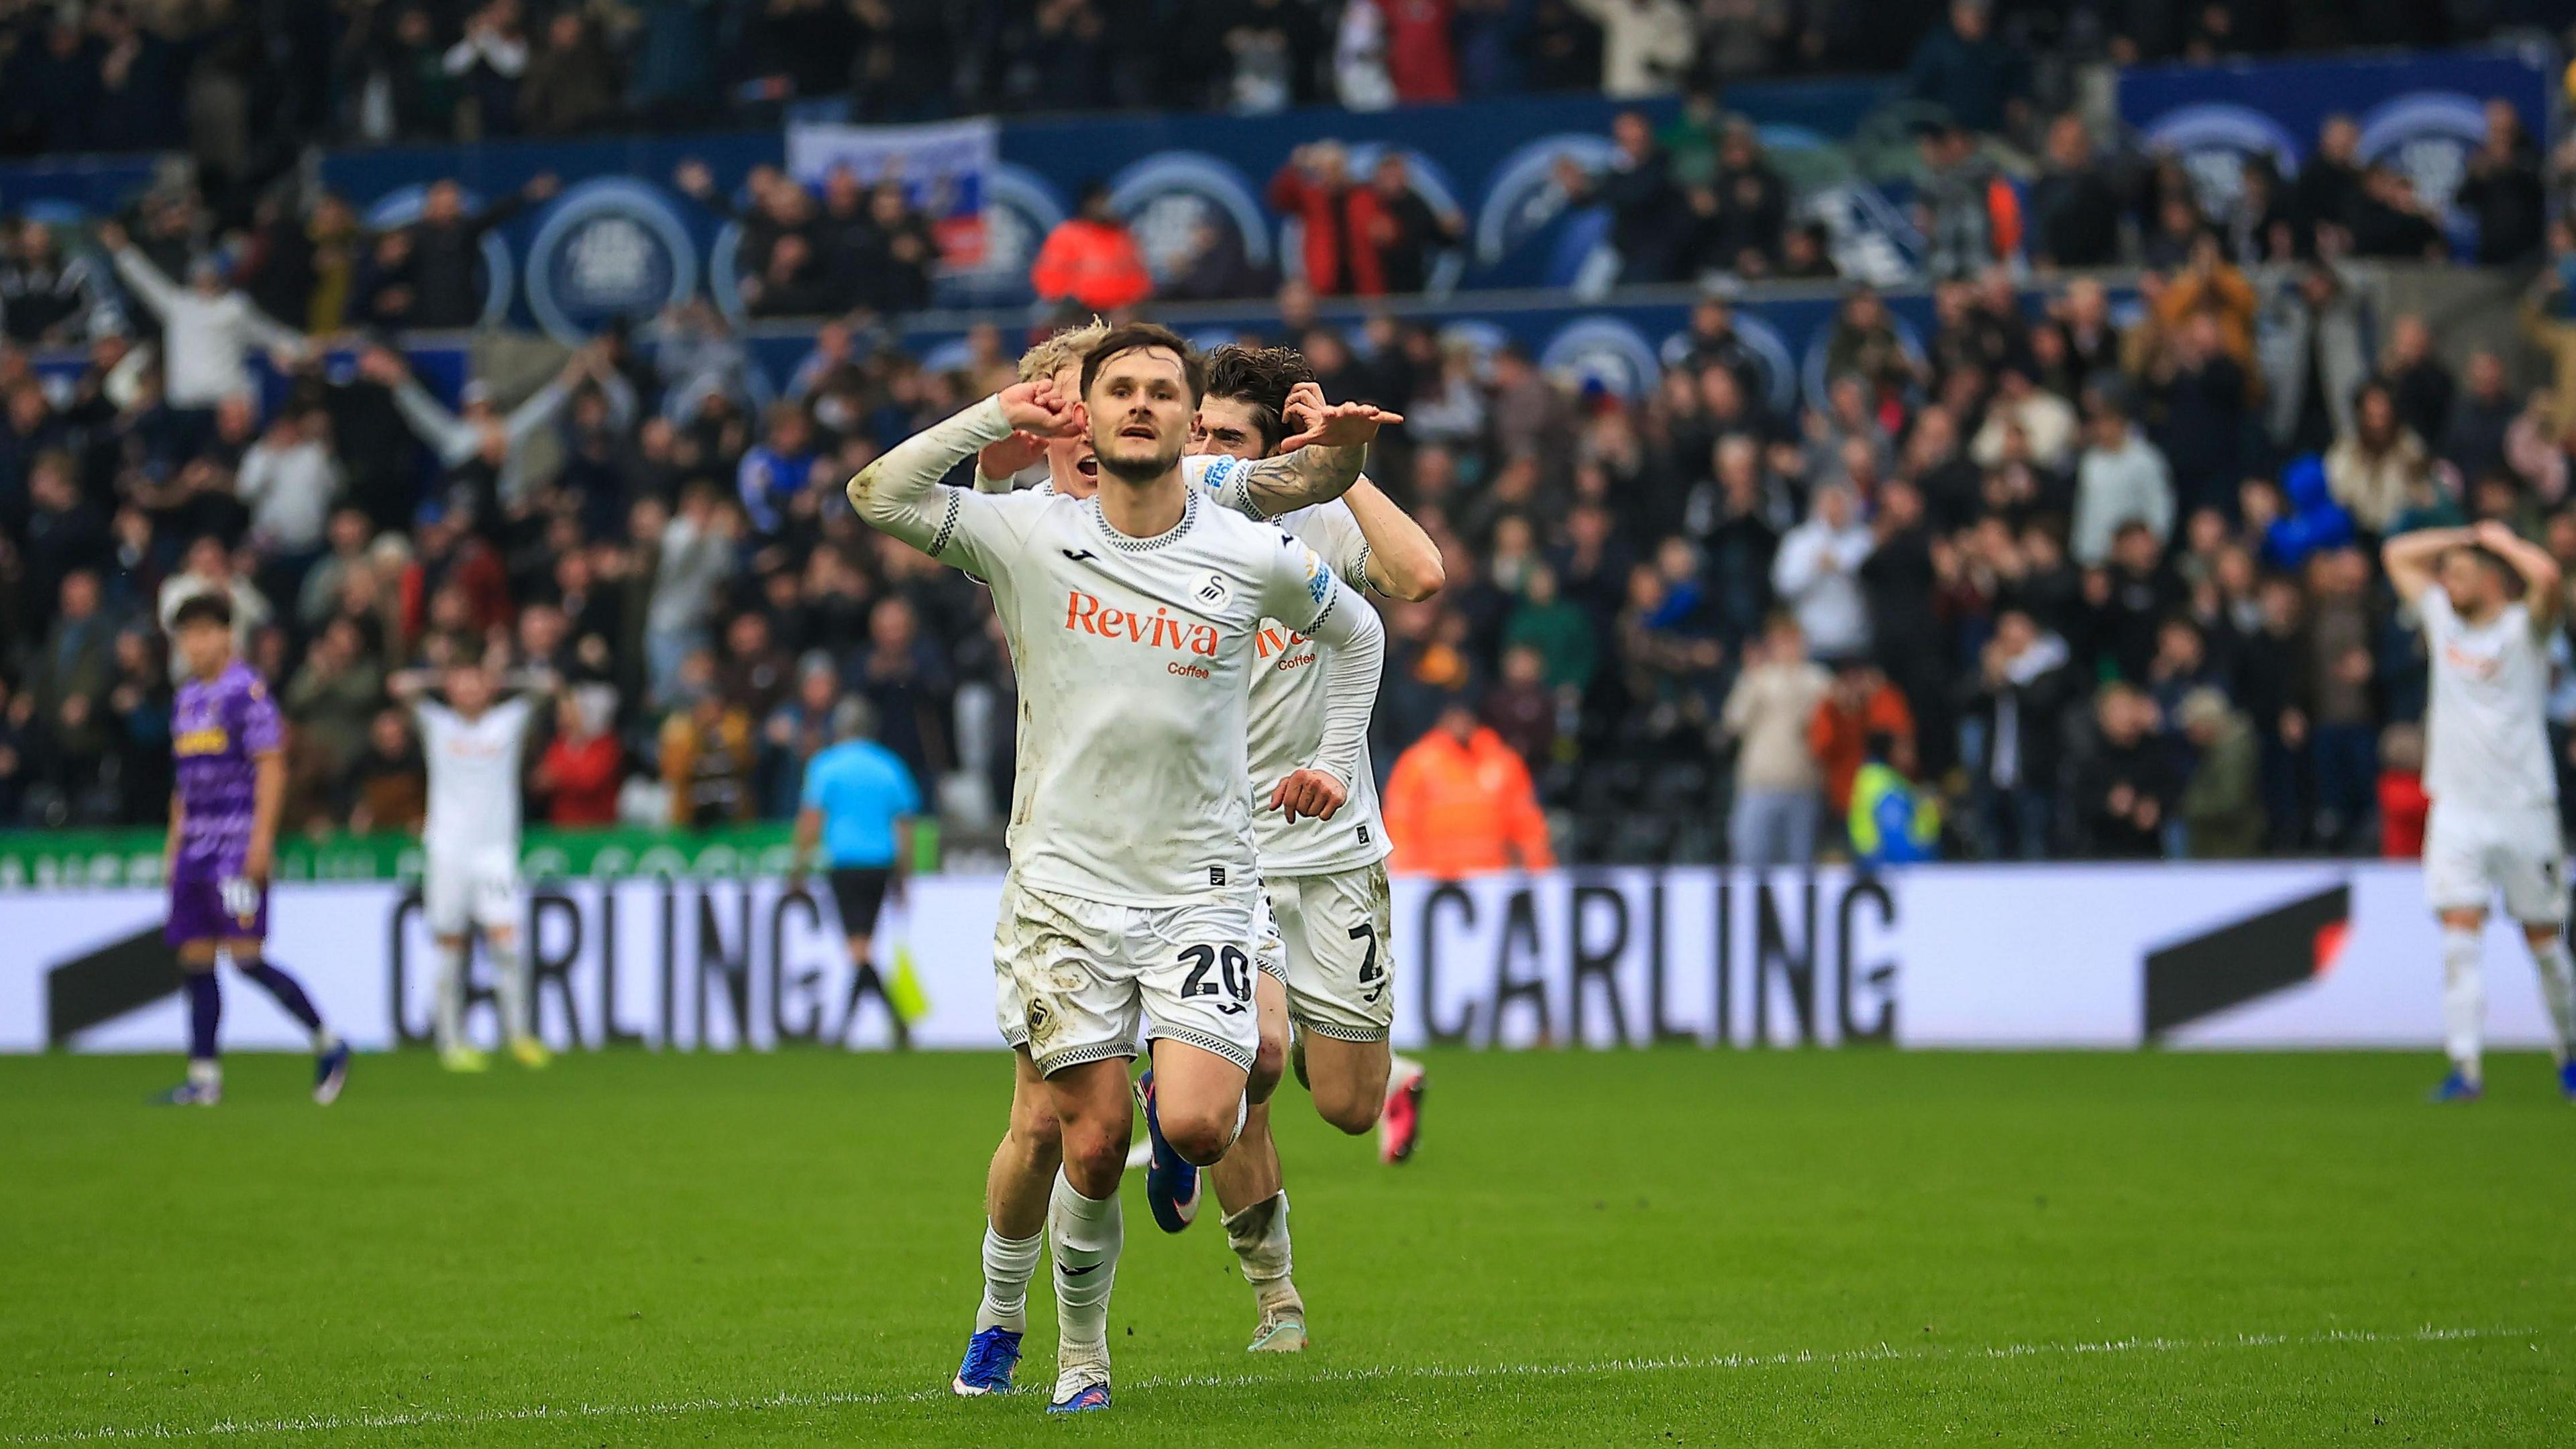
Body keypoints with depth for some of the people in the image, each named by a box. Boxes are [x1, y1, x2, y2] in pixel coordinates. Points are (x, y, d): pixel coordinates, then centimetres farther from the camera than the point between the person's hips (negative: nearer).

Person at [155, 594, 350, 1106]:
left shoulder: (246, 692, -7)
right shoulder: (186, 698, 17)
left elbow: (271, 768, -12)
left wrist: (261, 840, -18)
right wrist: (175, 842, 20)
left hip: (238, 846, -8)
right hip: (196, 848, 8)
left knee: (246, 957, -13)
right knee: (195, 959, 4)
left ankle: (328, 1043, -1)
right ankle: (204, 1077, 7)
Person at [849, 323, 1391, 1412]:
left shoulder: (1257, 558, -1)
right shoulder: (1027, 535, -3)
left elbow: (1356, 632, 18)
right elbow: (878, 496, -13)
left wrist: (1336, 762, 11)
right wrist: (1001, 416, -9)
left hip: (1201, 883, 0)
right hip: (1066, 882, 0)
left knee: (1196, 1128, -15)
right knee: (1092, 1148, -2)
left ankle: (1172, 1124, 23)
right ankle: (1080, 1361, 19)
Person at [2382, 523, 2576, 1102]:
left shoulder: (2523, 628, -4)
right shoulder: (2443, 620, 10)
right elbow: (2398, 554, 19)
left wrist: (2499, 539, -8)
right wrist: (2466, 536, 9)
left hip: (2524, 809, -3)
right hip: (2457, 809, 3)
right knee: (2460, 939, -10)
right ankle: (2465, 1068, -15)